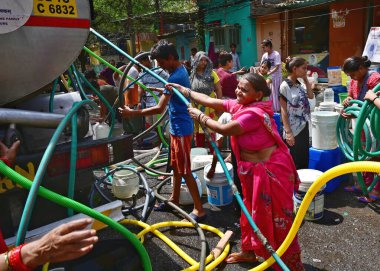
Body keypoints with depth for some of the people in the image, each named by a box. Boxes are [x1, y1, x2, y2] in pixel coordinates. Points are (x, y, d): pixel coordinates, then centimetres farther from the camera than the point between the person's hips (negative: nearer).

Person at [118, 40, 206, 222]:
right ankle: (174, 200, 35)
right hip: (177, 127, 10)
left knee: (185, 170, -2)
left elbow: (159, 108, -27)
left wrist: (133, 113, -22)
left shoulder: (175, 76, -23)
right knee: (176, 166, 19)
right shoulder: (180, 70, 8)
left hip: (181, 129, -10)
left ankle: (199, 210, 9)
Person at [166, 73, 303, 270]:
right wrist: (184, 90, 13)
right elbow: (211, 101, 9)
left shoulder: (254, 113, -25)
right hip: (253, 171, 10)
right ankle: (249, 251, 41)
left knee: (276, 217, 2)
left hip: (271, 171, -10)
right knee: (252, 211, 22)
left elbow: (224, 130, -23)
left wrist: (200, 117, -10)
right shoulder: (239, 106, 3)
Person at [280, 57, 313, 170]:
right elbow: (284, 111, -16)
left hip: (303, 126, 8)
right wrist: (288, 132, -19)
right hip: (293, 130, -8)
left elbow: (311, 96, 15)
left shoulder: (299, 84, 8)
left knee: (304, 159, 17)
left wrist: (306, 80, 6)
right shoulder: (285, 86, -15)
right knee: (293, 163, 2)